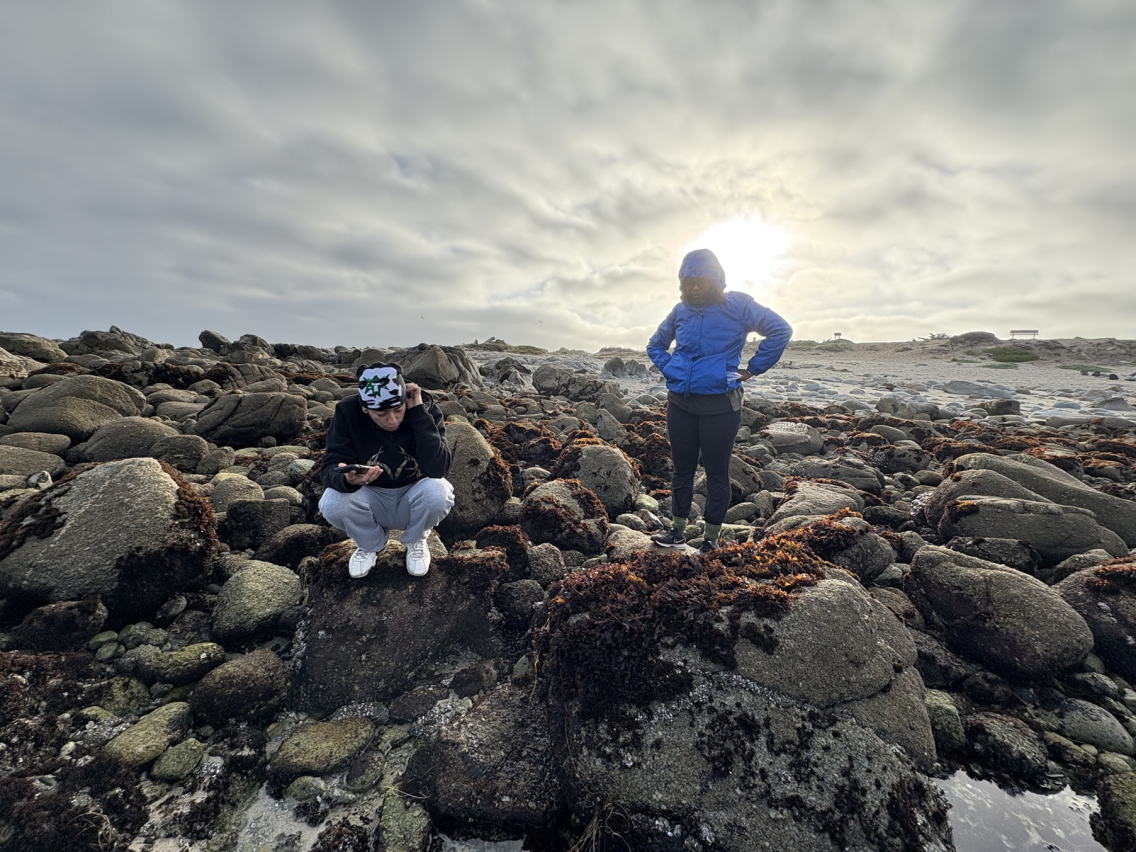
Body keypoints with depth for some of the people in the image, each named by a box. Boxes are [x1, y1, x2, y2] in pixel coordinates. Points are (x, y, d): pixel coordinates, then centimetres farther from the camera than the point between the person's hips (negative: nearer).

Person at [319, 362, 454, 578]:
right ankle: (369, 544, 7)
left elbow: (438, 469, -33)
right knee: (332, 503, -29)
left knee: (438, 492, -33)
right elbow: (329, 468, -22)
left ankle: (415, 541, 3)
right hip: (370, 499, 2)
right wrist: (347, 479, -46)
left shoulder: (426, 409, -21)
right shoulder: (348, 412, -18)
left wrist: (419, 412, -36)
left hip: (413, 496, -1)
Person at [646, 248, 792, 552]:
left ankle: (711, 538, 19)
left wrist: (753, 369, -6)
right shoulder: (680, 310, 10)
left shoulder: (737, 305, -2)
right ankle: (677, 531, 24)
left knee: (717, 472, 5)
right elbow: (655, 345, 22)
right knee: (681, 468, 11)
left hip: (720, 406, -4)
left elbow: (780, 330, -5)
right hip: (680, 404, 4)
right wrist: (670, 368, 7)